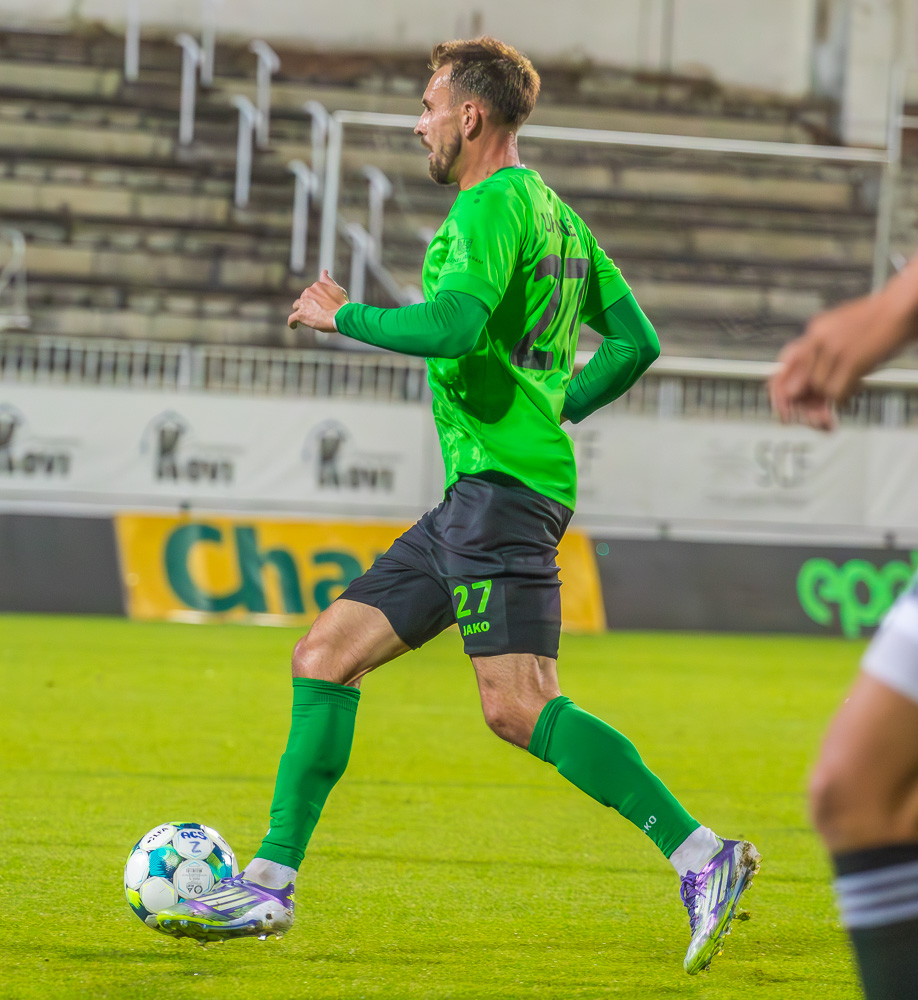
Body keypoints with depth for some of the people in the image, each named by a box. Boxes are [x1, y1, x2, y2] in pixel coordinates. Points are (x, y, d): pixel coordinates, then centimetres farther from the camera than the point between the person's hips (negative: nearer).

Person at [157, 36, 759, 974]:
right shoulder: (555, 213, 20)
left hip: (500, 481, -10)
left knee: (521, 708, -17)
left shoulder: (490, 205, -9)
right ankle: (270, 885, 9)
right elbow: (634, 341, 23)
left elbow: (455, 324, -25)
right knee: (325, 653, 9)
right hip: (479, 497, 10)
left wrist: (344, 315, -10)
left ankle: (703, 859, -19)